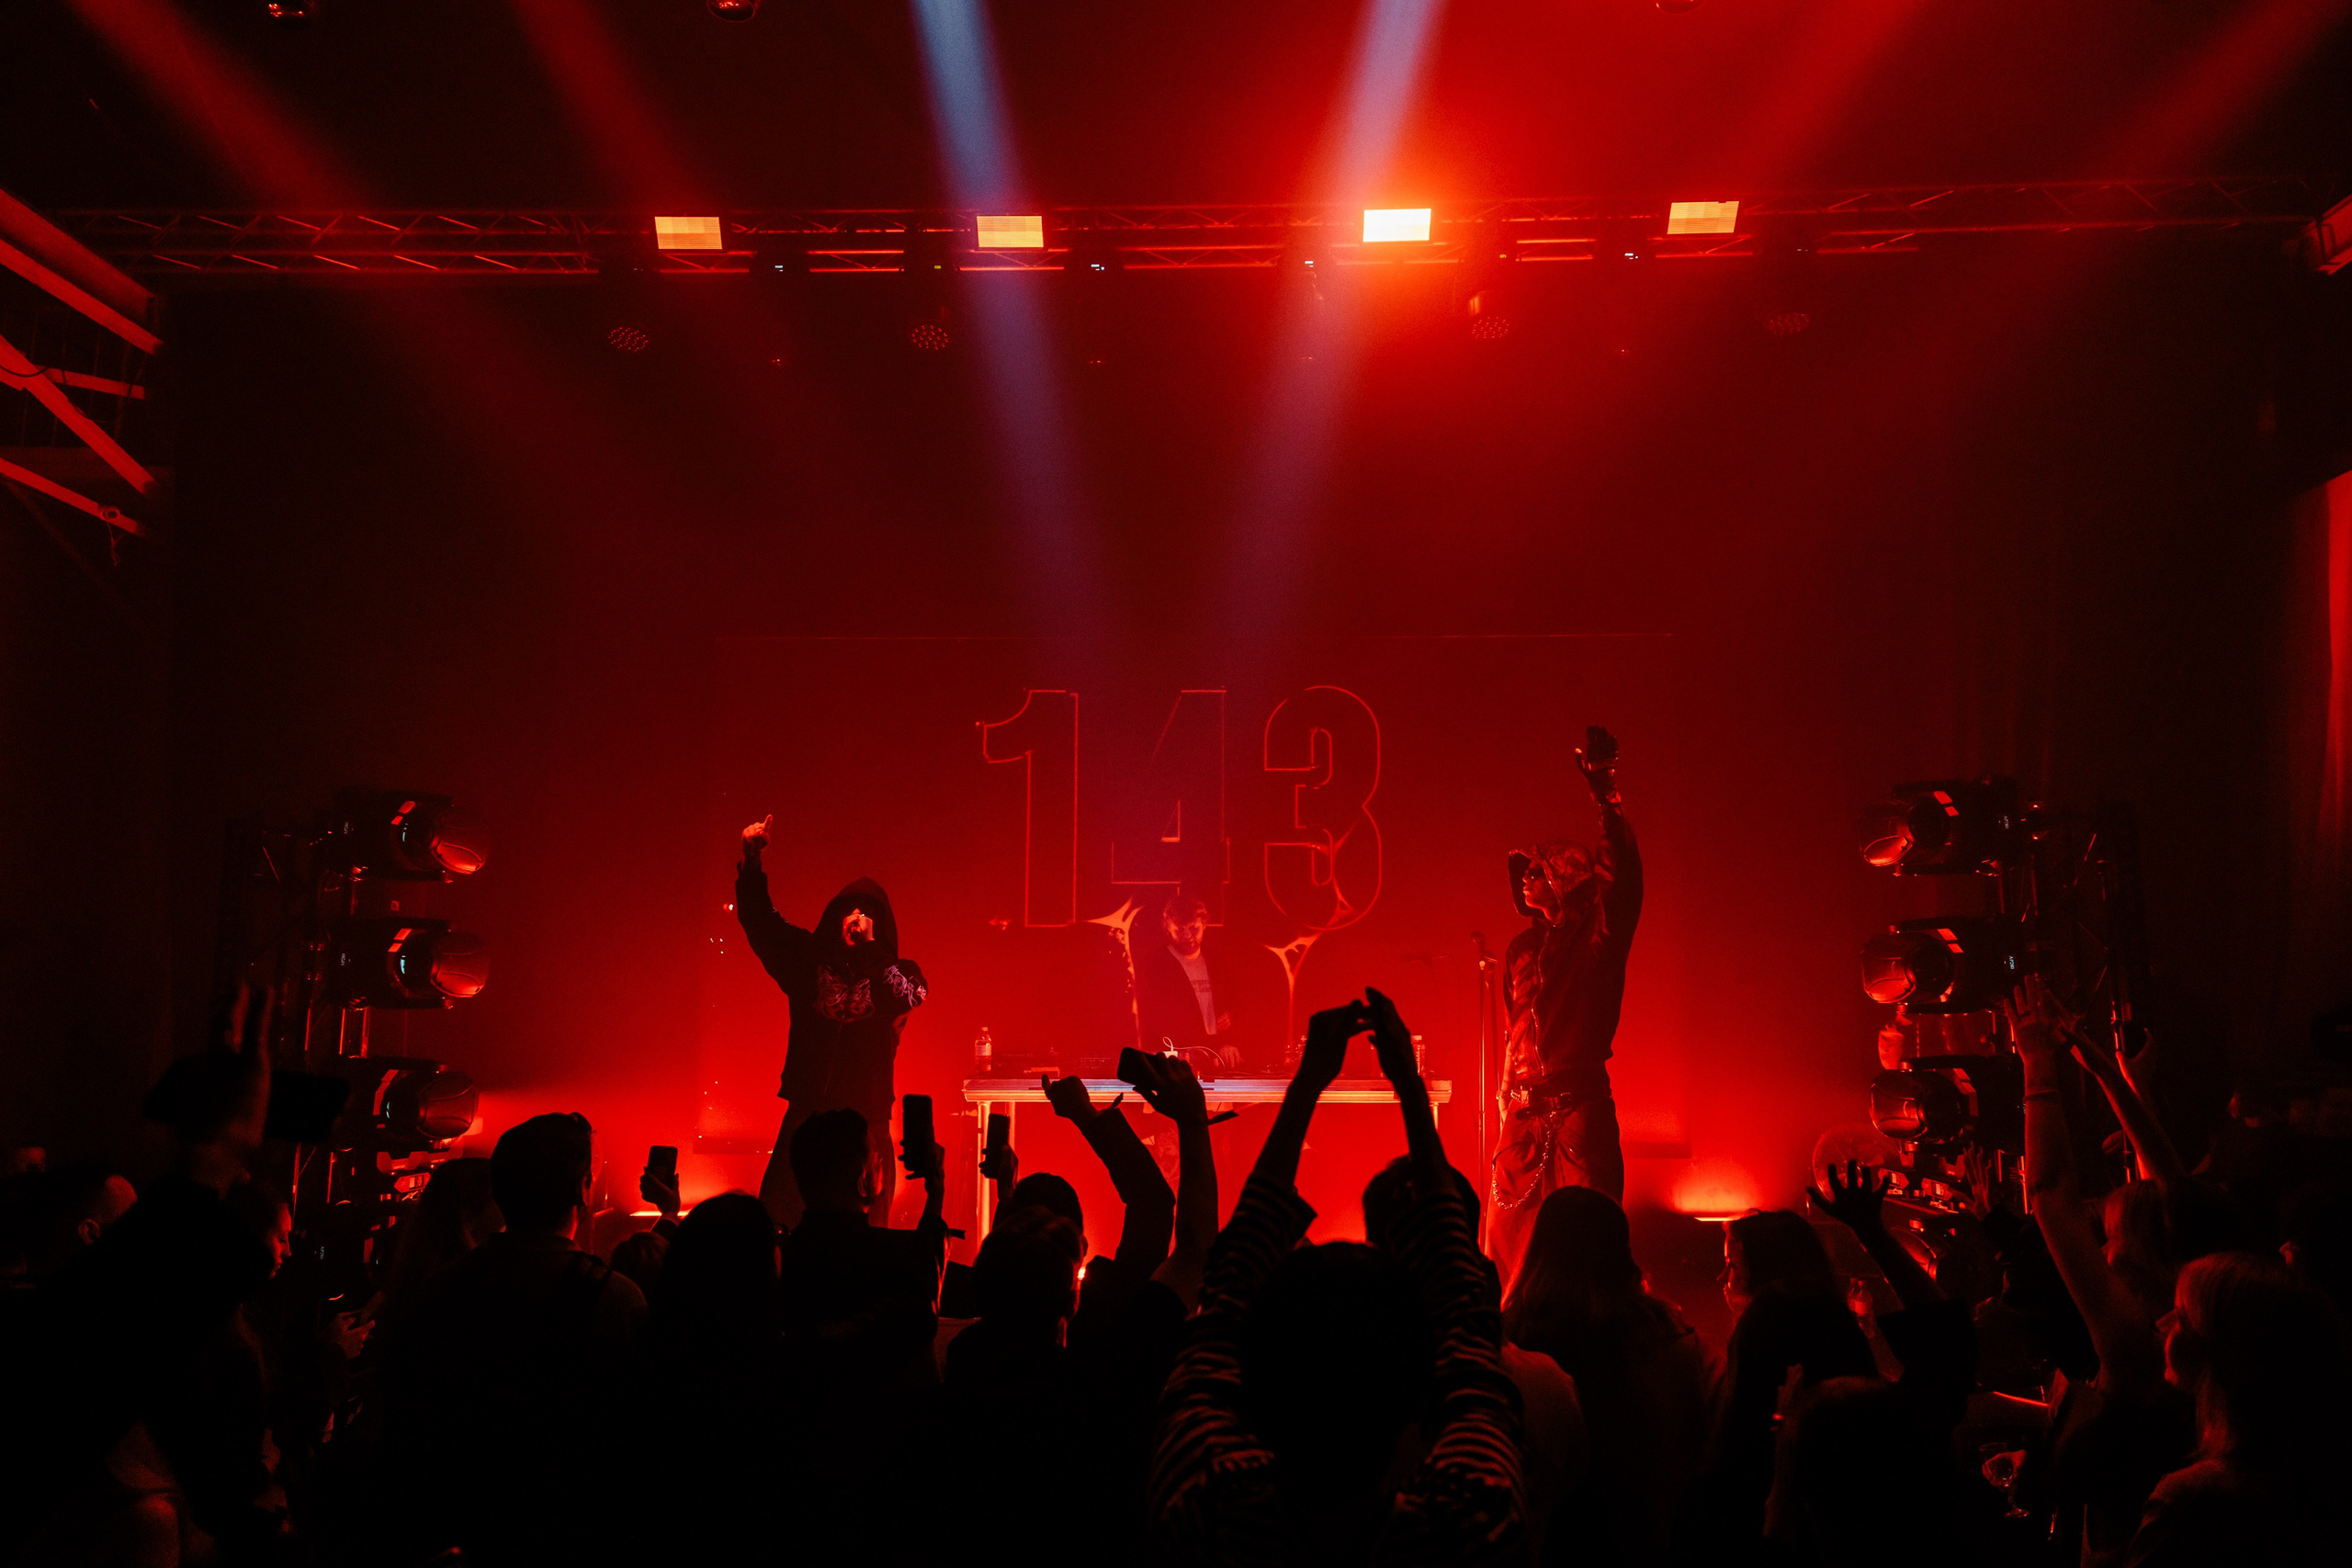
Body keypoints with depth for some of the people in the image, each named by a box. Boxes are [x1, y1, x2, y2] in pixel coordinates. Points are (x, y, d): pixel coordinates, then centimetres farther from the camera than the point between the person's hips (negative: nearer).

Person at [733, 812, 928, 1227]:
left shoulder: (899, 973, 5)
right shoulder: (810, 962, 10)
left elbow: (903, 1000, -17)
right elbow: (759, 919, 6)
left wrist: (869, 946, -18)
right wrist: (753, 859, -6)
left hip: (866, 1119, -1)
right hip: (806, 1115, 1)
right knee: (784, 1224, -5)